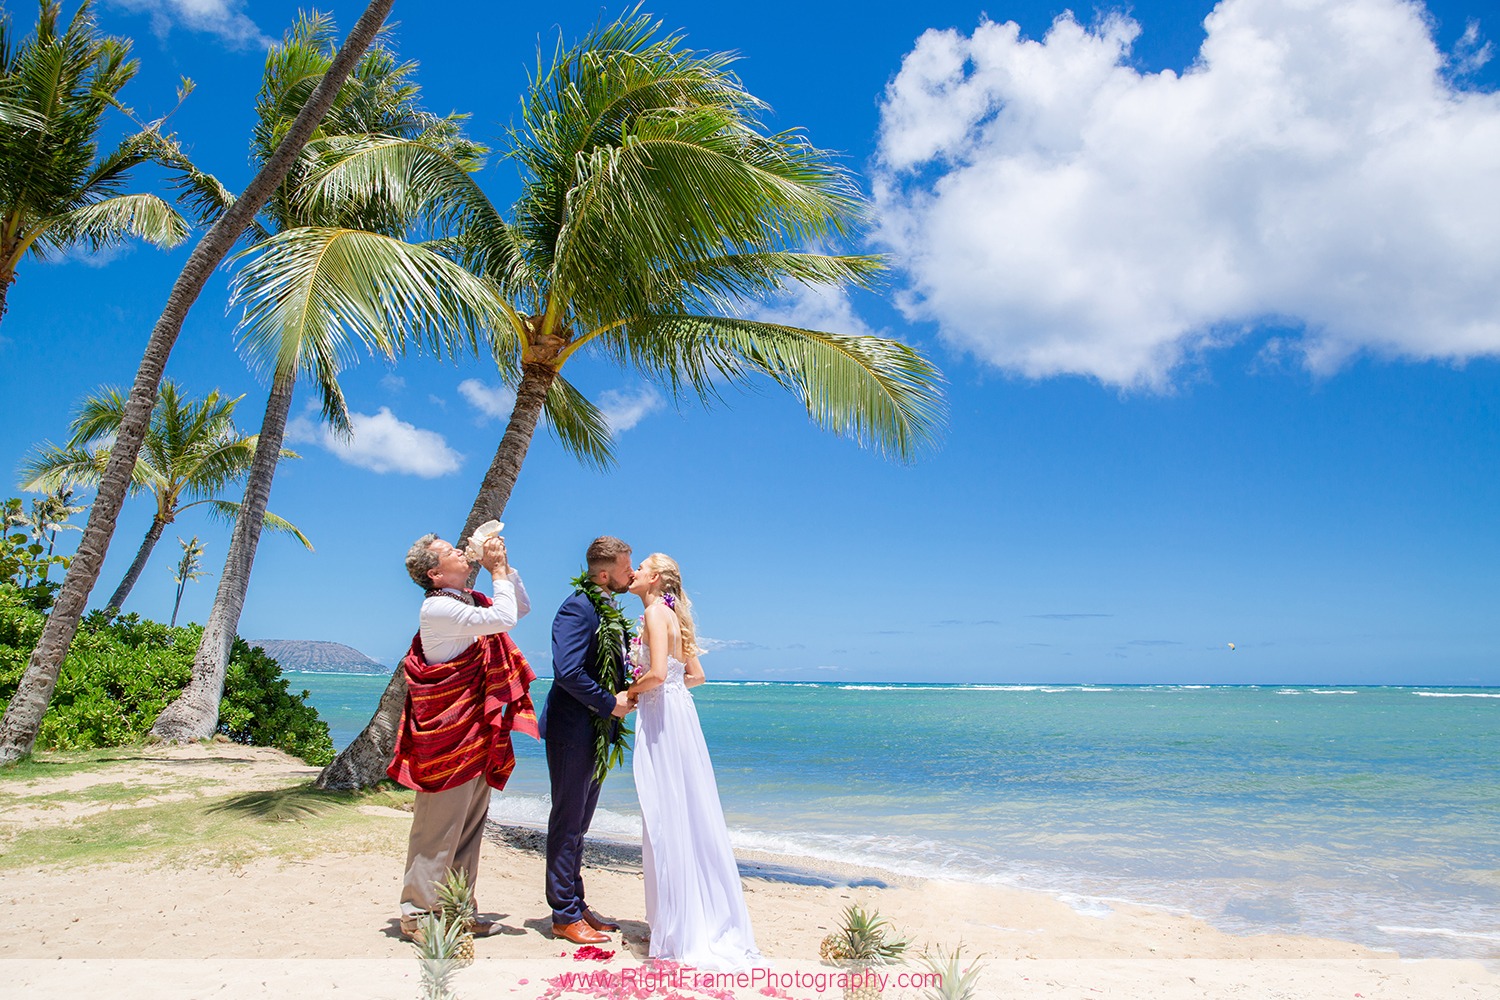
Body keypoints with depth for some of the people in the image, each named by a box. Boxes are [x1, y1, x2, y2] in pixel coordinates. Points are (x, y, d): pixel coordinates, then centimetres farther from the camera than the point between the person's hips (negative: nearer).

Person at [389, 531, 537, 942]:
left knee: (470, 825, 12)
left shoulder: (470, 601, 13)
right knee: (439, 825, -4)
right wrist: (497, 570, -12)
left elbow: (522, 607, 23)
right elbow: (504, 619, -24)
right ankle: (417, 913, 6)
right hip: (450, 731, -9)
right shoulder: (437, 607, -14)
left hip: (478, 731, 9)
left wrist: (504, 566, 12)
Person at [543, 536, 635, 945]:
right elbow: (567, 672, -26)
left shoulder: (606, 609, 13)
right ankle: (565, 916, 10)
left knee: (578, 823, 16)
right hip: (572, 730, -9)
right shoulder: (578, 607, -16)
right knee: (568, 823, 0)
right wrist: (611, 704, -17)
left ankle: (576, 906, 26)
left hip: (595, 732, 9)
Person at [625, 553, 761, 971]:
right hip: (674, 711, 9)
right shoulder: (671, 616, 17)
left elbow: (657, 673, -22)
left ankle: (683, 930, 5)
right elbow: (697, 675, 20)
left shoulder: (656, 611, -11)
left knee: (669, 816, -3)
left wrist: (630, 692, -4)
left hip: (663, 716, -9)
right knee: (682, 816, 12)